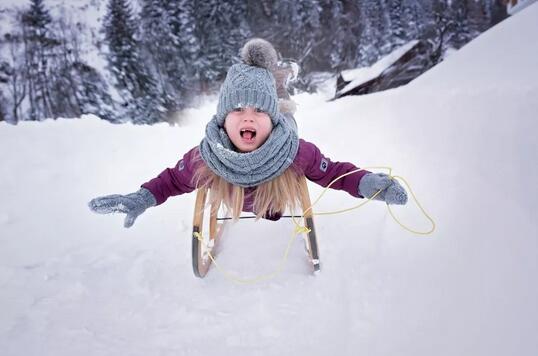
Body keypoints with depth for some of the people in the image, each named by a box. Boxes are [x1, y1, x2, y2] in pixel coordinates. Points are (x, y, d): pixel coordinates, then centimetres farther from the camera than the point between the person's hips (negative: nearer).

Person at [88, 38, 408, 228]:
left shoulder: (297, 153, -47)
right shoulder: (205, 158, -43)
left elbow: (333, 172, -32)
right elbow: (174, 179, -24)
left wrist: (367, 184, -52)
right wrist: (141, 199, -41)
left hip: (277, 205, -1)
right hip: (235, 207, 1)